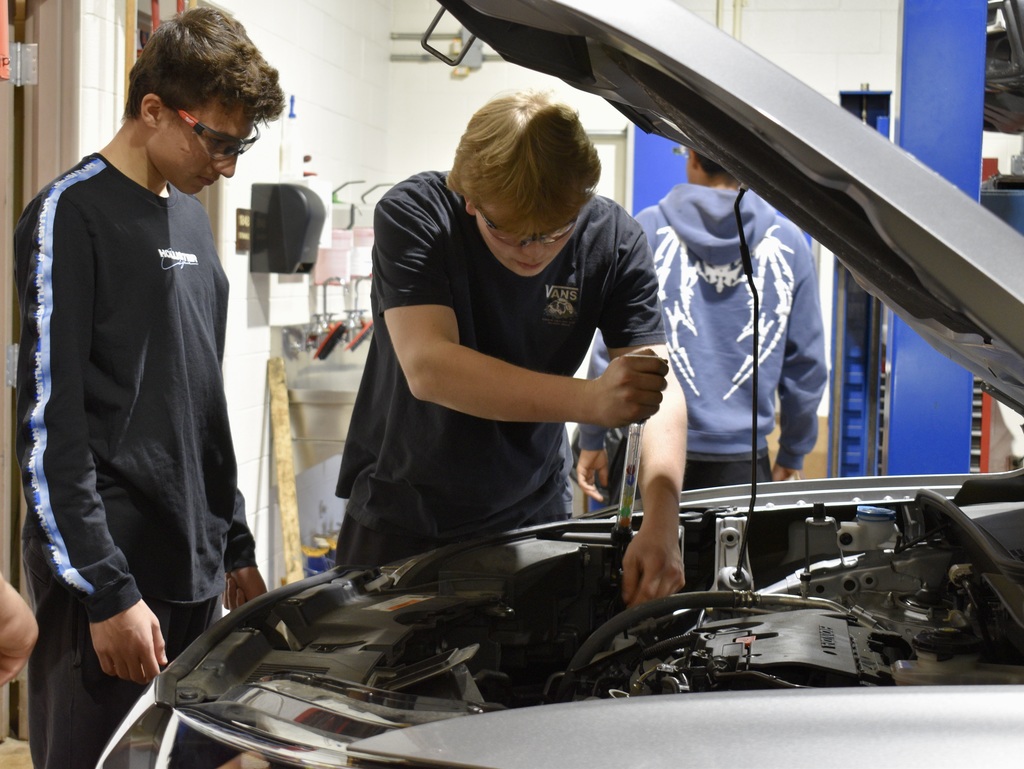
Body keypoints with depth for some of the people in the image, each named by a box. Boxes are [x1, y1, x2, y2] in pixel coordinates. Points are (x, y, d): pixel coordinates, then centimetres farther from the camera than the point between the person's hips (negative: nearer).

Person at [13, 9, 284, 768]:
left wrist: (236, 549, 20)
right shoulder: (72, 214, -9)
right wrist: (107, 591, -16)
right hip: (109, 578, -8)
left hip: (194, 574, 8)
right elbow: (51, 425, -14)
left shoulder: (191, 218, 16)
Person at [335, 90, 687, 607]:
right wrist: (590, 400, -43)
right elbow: (427, 369, -33)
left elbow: (661, 389, -17)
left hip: (535, 519, 2)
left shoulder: (614, 240, -12)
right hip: (400, 520, -2)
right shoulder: (412, 216, -20)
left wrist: (661, 520, -35)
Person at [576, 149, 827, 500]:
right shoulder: (789, 242, 4)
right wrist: (792, 454, 18)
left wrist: (592, 440, 3)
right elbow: (807, 361, 7)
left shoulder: (649, 229, -1)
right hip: (742, 460, 1)